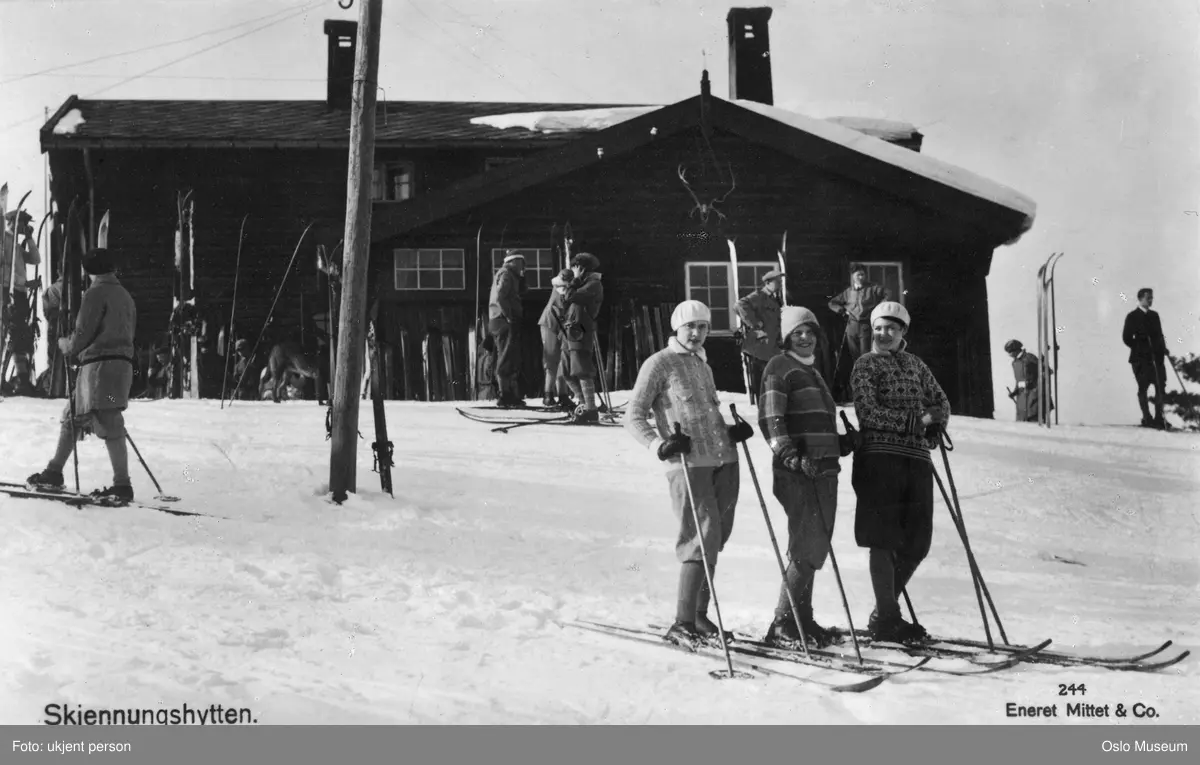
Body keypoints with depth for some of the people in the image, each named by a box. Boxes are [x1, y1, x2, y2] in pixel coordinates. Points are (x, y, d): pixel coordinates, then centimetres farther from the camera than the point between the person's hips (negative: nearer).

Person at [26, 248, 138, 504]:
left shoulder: (96, 293, -5)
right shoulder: (125, 295, 20)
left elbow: (82, 335, -10)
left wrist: (64, 344, 13)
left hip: (99, 365, -9)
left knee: (109, 426, -11)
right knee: (72, 417, 18)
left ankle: (122, 486, -13)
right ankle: (54, 473, 26)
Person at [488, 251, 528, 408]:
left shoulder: (510, 275, 23)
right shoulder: (506, 274, -8)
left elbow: (520, 292, 24)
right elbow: (500, 297, -20)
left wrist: (521, 276, 12)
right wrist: (510, 317, -20)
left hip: (505, 323, 10)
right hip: (505, 322, -10)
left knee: (511, 360, 13)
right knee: (507, 360, -11)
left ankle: (511, 396, 18)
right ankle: (506, 398, -12)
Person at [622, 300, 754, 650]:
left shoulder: (703, 366, 23)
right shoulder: (659, 364, 1)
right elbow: (633, 417, -4)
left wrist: (732, 431, 13)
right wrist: (659, 444, -20)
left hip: (724, 461, 7)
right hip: (689, 463, -7)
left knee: (715, 540, 8)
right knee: (703, 540, -14)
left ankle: (699, 616, 18)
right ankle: (683, 624, -9)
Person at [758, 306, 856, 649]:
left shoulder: (813, 373, 24)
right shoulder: (779, 367, -2)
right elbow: (770, 418, -13)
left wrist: (842, 442, 15)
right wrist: (790, 455, -23)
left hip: (824, 470, 9)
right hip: (797, 471, -9)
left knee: (815, 547, 11)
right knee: (807, 546, -13)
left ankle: (802, 619, 20)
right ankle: (783, 624, -10)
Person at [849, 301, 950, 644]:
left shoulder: (915, 364, 20)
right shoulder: (866, 364, 3)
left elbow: (942, 405, 20)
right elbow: (868, 413, -9)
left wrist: (931, 420, 0)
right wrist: (915, 419, -11)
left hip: (917, 459, 6)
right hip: (880, 457, -6)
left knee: (917, 544, 5)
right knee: (885, 541, -5)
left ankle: (884, 612, 21)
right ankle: (887, 620, 4)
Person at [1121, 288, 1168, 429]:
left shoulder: (1154, 315, 16)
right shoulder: (1132, 316, -2)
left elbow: (1159, 335, 18)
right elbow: (1127, 338, -6)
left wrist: (1163, 348, 1)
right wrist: (1140, 349, -11)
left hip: (1156, 356, 5)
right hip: (1140, 358, -5)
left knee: (1160, 386, -2)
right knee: (1143, 387, -2)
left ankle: (1159, 417, 2)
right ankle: (1147, 418, 1)